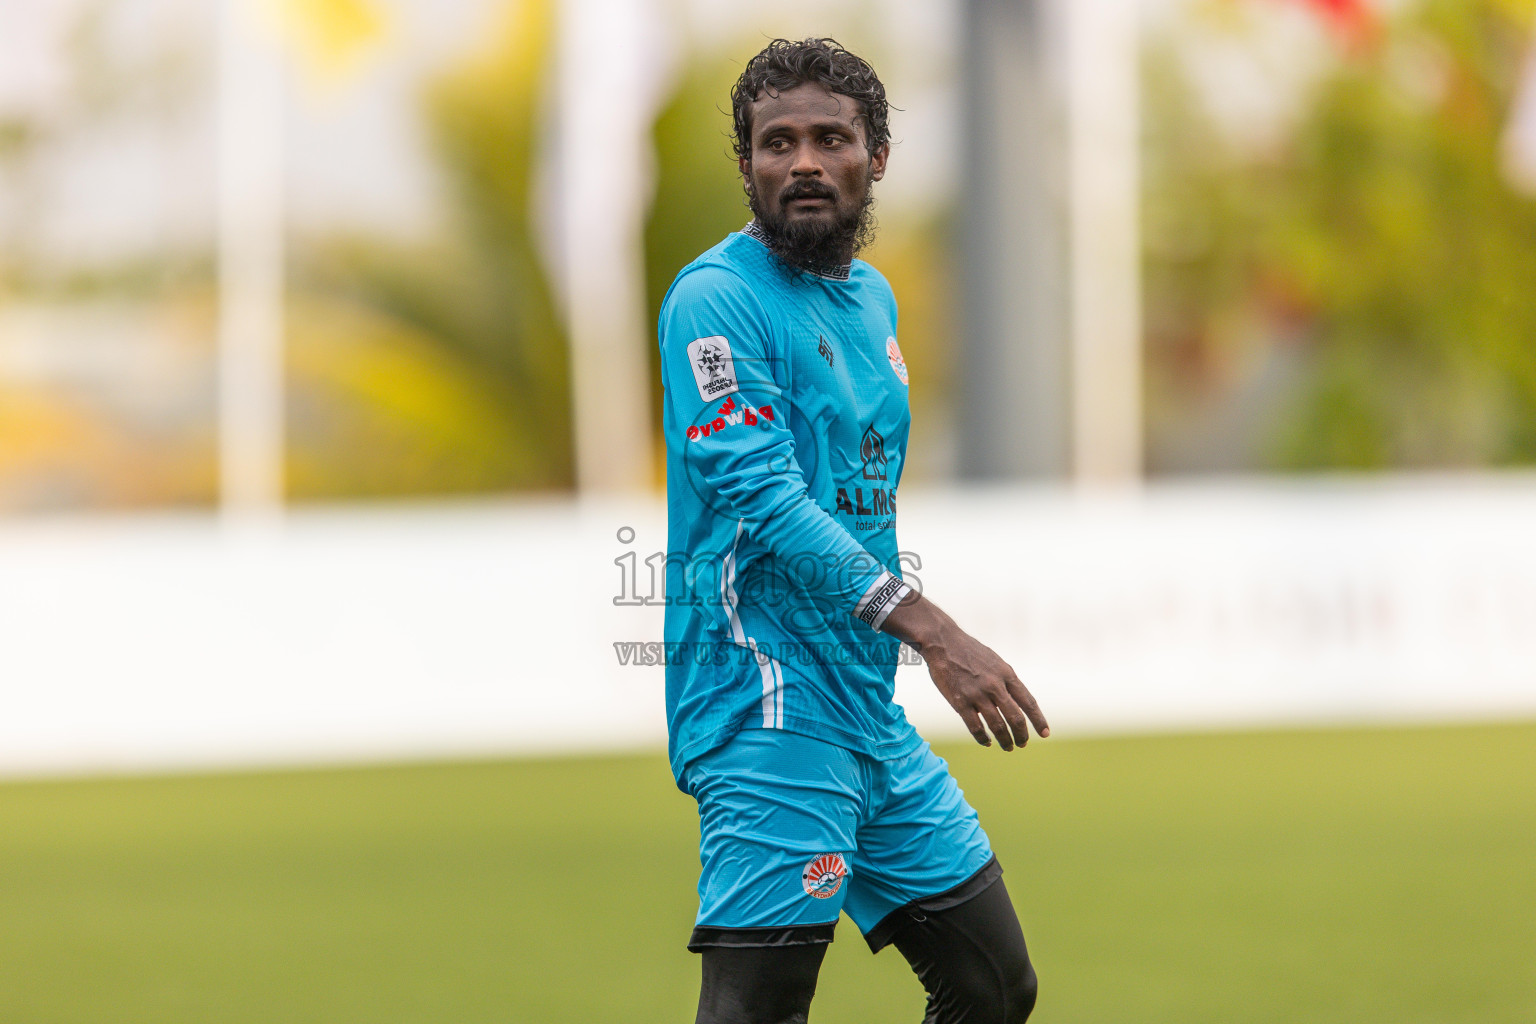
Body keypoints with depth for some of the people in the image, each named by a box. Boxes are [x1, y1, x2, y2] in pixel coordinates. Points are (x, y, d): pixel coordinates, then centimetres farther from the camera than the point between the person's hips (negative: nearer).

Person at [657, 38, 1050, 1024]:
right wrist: (935, 632, -28)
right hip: (770, 712, -9)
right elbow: (761, 500, -21)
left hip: (875, 711, 9)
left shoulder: (873, 297, 15)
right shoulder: (718, 299, -11)